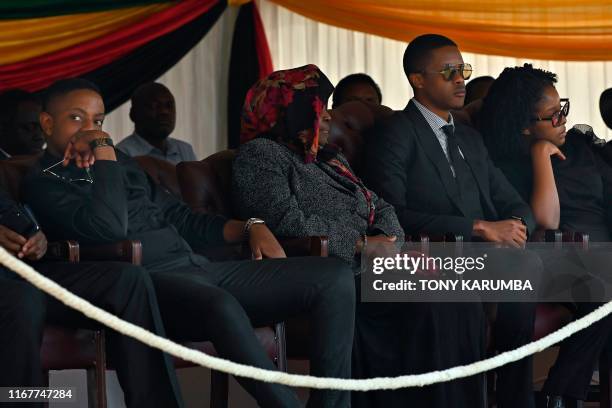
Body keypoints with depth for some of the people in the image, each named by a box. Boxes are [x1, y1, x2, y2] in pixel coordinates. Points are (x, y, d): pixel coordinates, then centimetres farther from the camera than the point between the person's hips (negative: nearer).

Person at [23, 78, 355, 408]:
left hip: (201, 269, 8)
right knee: (220, 305, -43)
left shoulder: (124, 166, 27)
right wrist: (104, 154, -6)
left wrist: (250, 227, 15)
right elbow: (109, 228, -16)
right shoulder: (44, 183, 3)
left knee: (335, 277, -7)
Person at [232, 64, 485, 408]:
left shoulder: (332, 159, 26)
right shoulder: (260, 154, 0)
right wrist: (360, 244, -11)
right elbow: (288, 222, -15)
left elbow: (381, 208, 19)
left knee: (459, 302, -16)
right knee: (424, 307, -28)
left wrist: (388, 243, -4)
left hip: (367, 266, 8)